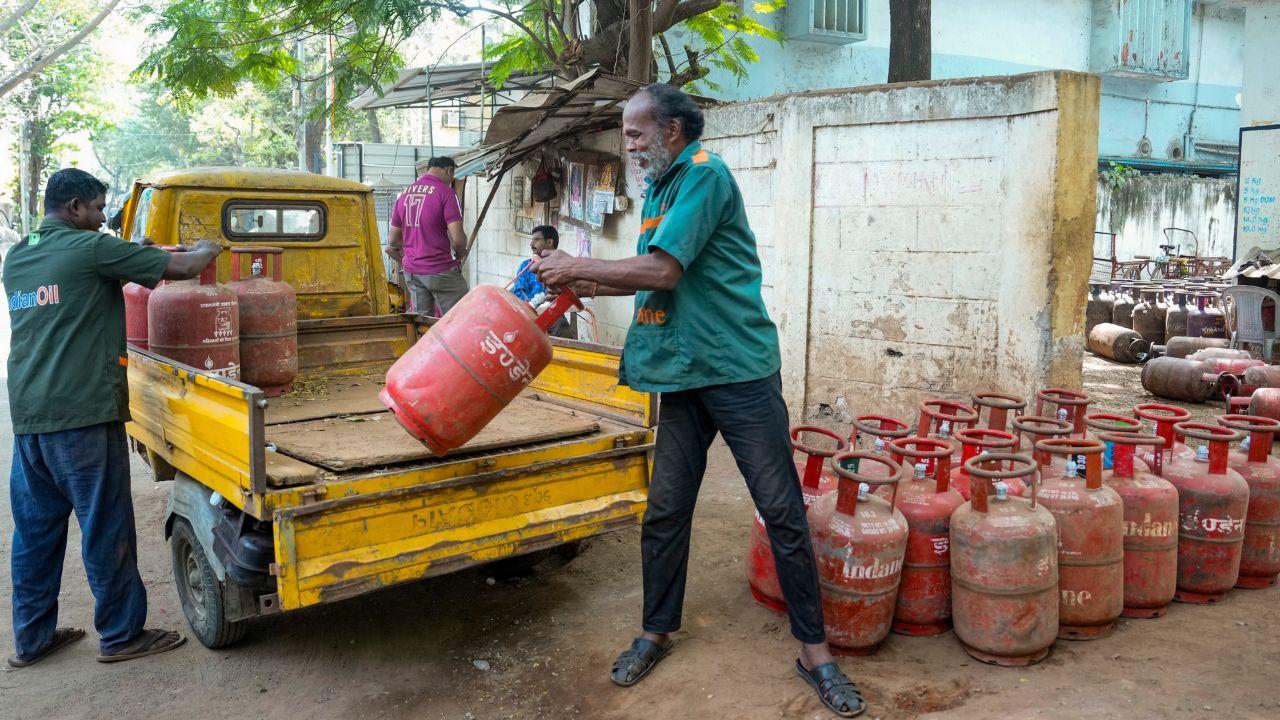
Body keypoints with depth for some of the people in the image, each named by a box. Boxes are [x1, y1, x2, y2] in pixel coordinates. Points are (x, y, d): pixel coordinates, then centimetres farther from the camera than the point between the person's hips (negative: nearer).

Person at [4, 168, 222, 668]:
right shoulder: (90, 248, -8)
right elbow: (184, 267, -7)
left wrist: (146, 259, 24)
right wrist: (206, 251, 14)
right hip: (83, 415, -8)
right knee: (106, 529, 2)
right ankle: (121, 635, 13)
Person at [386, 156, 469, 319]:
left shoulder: (404, 194, 10)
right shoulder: (445, 192, -11)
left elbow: (393, 241, 14)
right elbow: (458, 238, -17)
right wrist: (459, 256, 2)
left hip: (412, 272, 7)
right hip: (441, 271, -6)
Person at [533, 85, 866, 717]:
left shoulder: (705, 176, -12)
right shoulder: (660, 189, 15)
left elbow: (664, 269, -21)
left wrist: (577, 268, -11)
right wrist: (588, 286, 7)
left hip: (739, 369, -8)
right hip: (682, 376, 8)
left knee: (782, 512, 0)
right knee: (665, 512, 10)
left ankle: (814, 651, 13)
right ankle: (656, 632, 27)